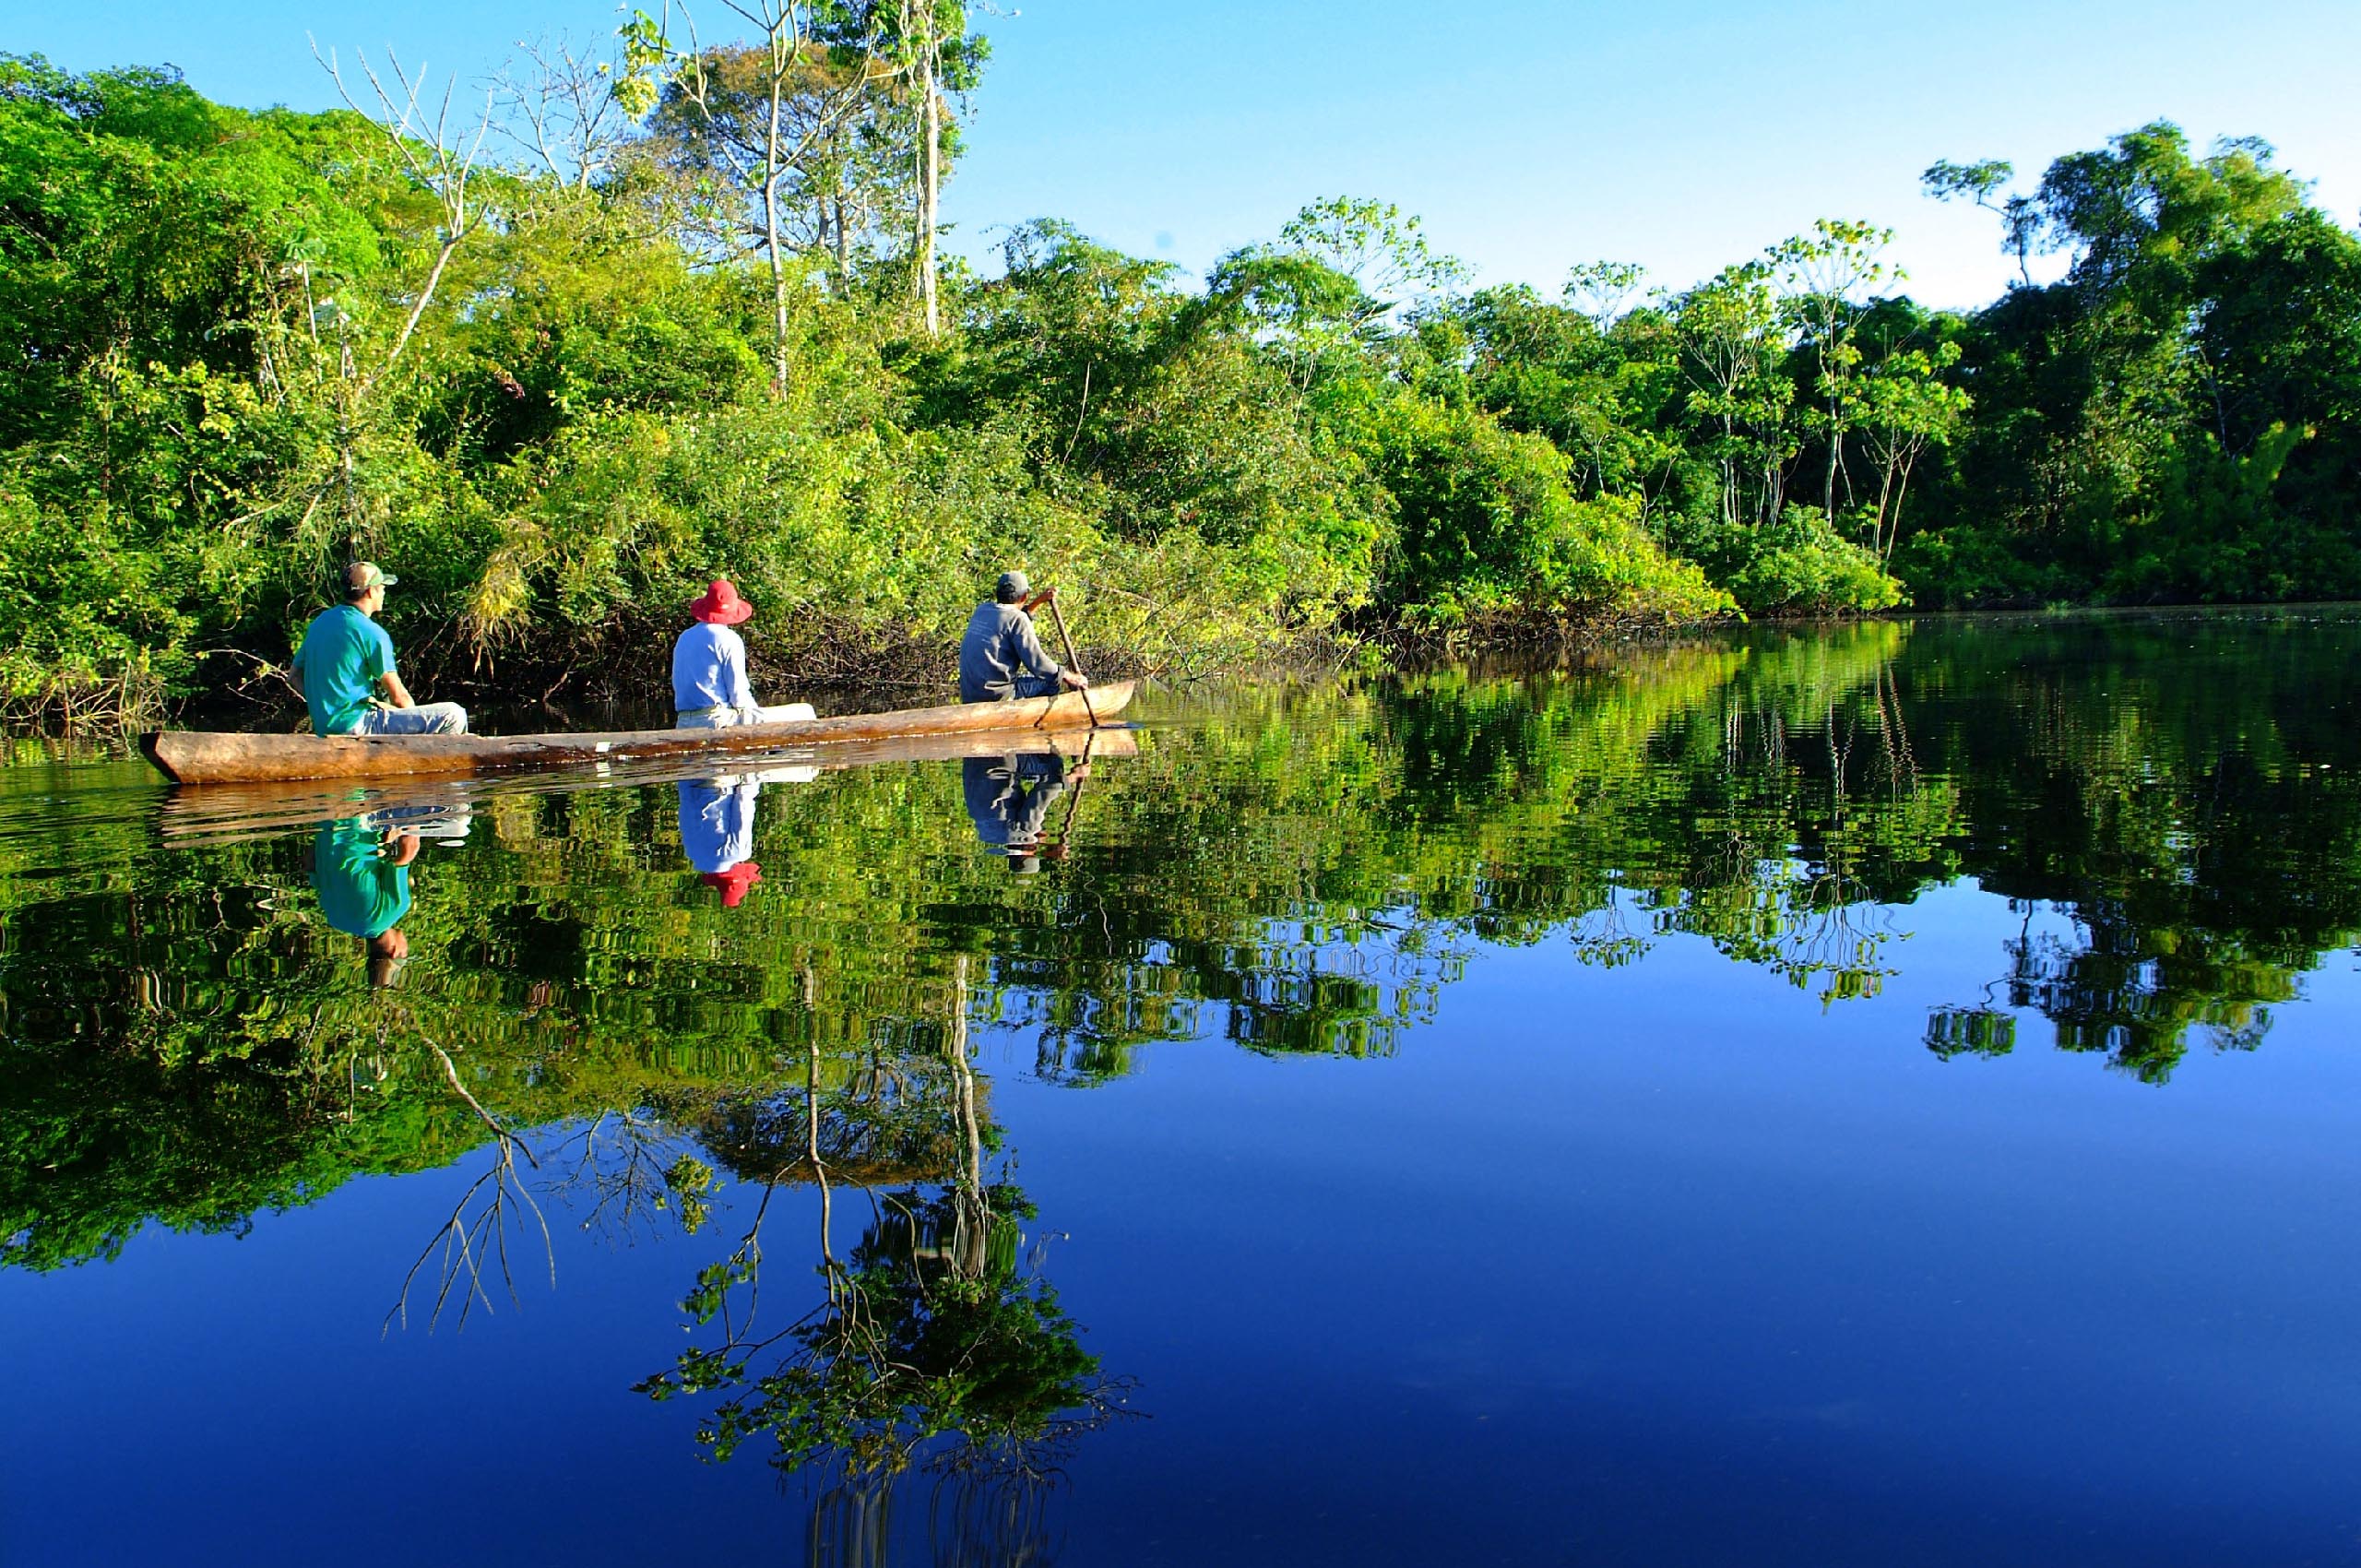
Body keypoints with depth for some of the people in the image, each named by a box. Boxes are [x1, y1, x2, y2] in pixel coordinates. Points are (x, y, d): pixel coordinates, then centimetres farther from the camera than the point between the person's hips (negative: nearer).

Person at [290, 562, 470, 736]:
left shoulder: (320, 621, 11)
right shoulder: (371, 633, -13)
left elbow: (294, 674, 19)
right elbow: (399, 697, -11)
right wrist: (415, 721, 8)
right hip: (356, 727, -9)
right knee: (453, 716, -12)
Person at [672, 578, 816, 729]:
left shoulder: (684, 638, 14)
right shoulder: (729, 640, -8)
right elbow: (738, 695, -12)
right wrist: (756, 710, 8)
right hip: (718, 720, -8)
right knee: (804, 713, -6)